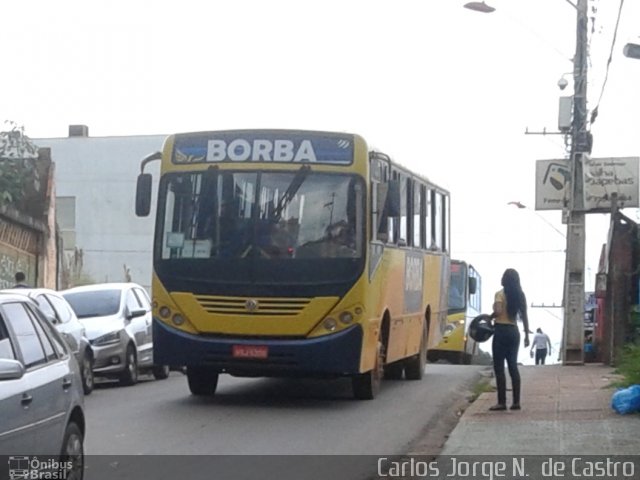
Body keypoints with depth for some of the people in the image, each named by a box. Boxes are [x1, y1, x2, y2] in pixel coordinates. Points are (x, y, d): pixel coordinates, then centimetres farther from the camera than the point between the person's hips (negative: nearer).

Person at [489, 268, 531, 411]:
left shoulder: (501, 294, -10)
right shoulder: (520, 295, 9)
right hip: (514, 331, 6)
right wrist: (526, 335, 14)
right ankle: (516, 402, 9)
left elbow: (498, 312, -25)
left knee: (499, 367, -2)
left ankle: (502, 402, -4)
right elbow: (524, 316, 9)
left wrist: (489, 317, -5)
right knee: (513, 366, 10)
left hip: (501, 331, -6)